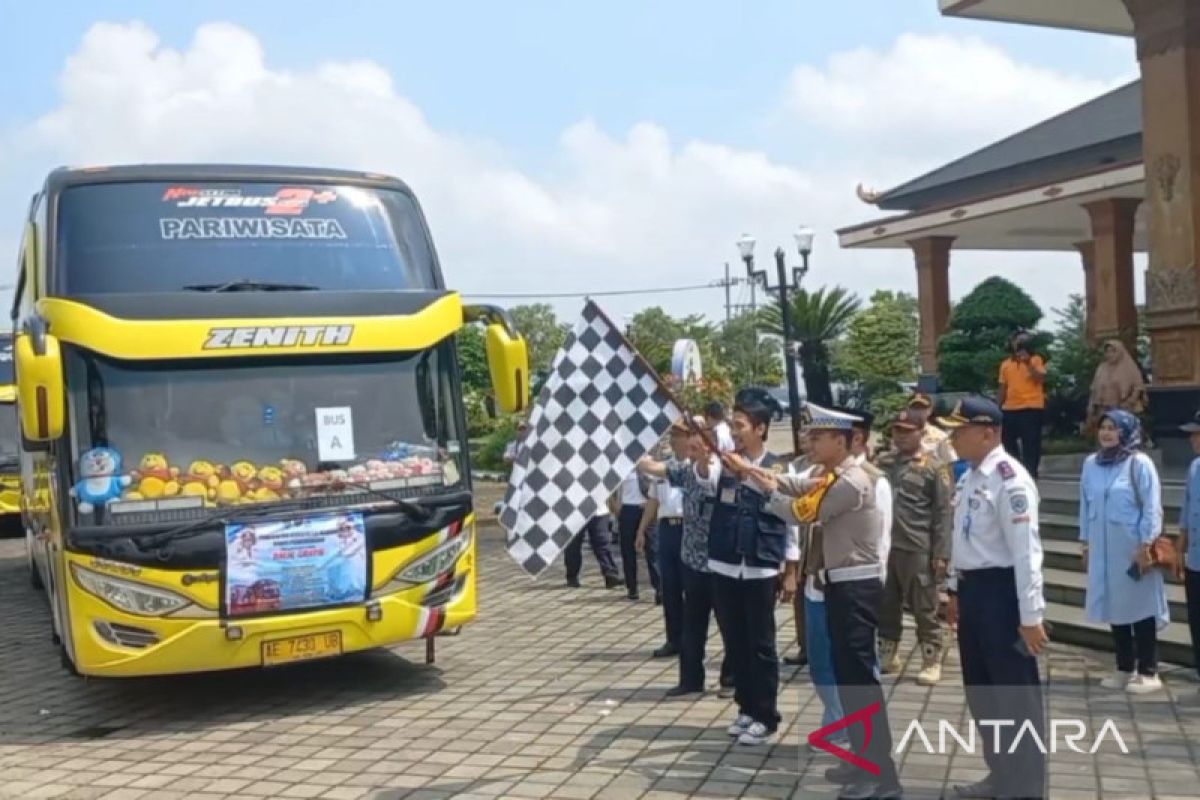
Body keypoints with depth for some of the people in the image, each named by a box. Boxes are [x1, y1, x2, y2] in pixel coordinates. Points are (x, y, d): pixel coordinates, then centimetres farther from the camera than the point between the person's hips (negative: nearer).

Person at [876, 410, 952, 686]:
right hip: (884, 546, 5)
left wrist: (941, 553, -11)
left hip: (917, 550, -5)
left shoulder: (932, 468, -4)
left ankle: (931, 662, 11)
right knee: (886, 606, 13)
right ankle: (888, 655, 26)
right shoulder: (883, 463, 10)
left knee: (924, 609, 2)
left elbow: (942, 513, -6)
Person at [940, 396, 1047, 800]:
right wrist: (956, 590, 22)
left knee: (1015, 697, 3)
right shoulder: (969, 477, 10)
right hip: (973, 590, 10)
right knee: (981, 693, 19)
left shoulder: (1009, 480, -19)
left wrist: (1030, 616, -21)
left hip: (1001, 592, -10)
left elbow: (1026, 550, -21)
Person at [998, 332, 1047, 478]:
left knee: (1030, 443, -4)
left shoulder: (1036, 360, 3)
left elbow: (1041, 379, -12)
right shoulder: (1006, 364, 13)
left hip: (1031, 408, -5)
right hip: (1010, 409, 5)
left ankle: (1030, 472, 0)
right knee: (1009, 442, 10)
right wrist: (999, 407, 14)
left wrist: (1028, 362, -16)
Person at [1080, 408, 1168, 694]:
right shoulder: (1091, 463, 6)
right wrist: (1086, 543, 12)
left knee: (1140, 607, 2)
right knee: (1114, 607, 11)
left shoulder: (1139, 463, -9)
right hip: (1103, 548, 5)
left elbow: (1152, 508, -9)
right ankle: (1125, 669, 22)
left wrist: (1146, 545, -13)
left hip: (1133, 548, -5)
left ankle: (1148, 673, 11)